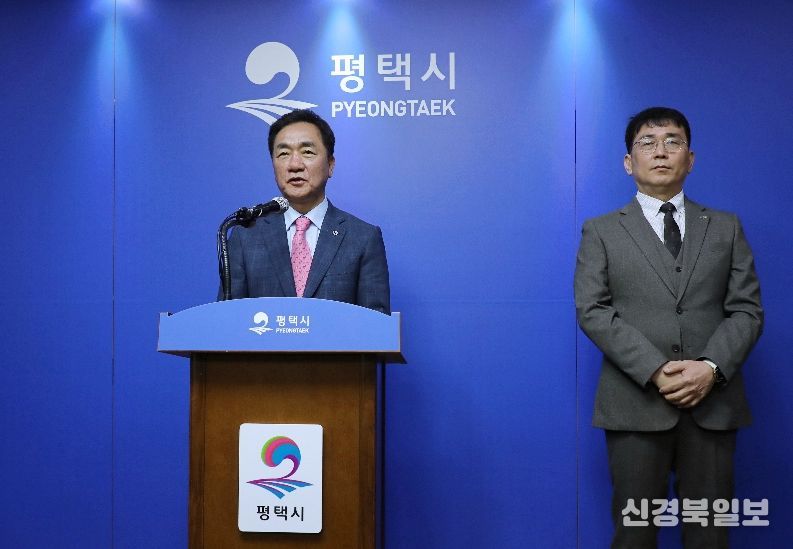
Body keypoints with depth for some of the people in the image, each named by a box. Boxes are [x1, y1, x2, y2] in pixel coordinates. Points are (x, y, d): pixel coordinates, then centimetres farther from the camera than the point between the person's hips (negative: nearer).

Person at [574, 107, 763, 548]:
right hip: (636, 402, -1)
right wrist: (654, 371, -15)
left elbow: (747, 309, 6)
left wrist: (712, 367, -12)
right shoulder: (602, 231, 9)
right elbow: (592, 310, -3)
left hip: (713, 401, 2)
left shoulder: (726, 227, 14)